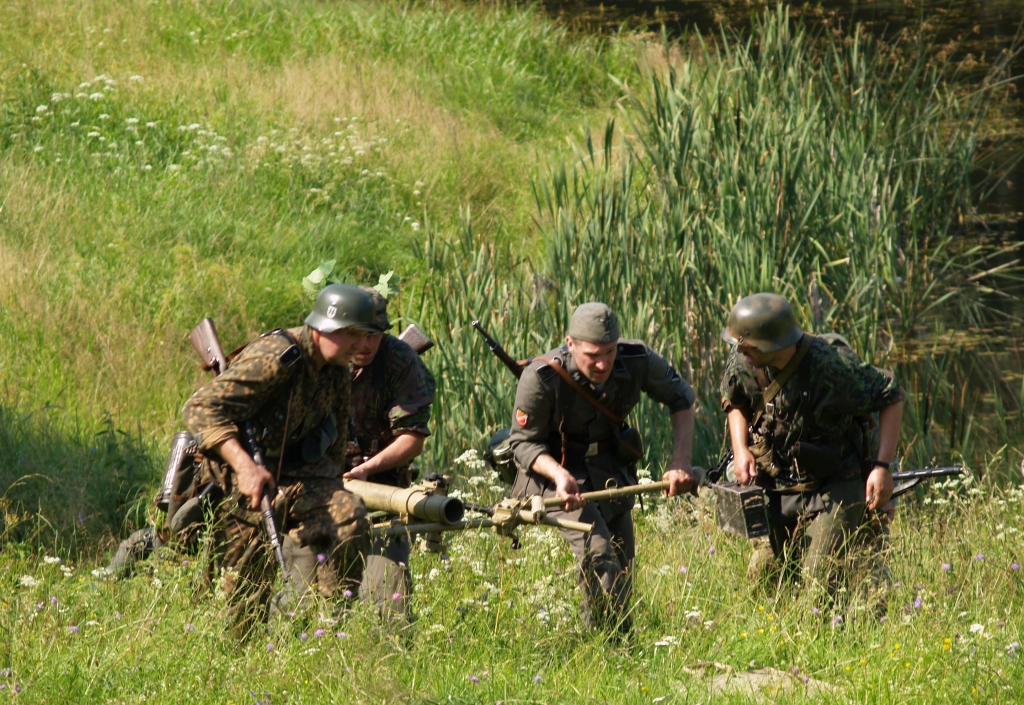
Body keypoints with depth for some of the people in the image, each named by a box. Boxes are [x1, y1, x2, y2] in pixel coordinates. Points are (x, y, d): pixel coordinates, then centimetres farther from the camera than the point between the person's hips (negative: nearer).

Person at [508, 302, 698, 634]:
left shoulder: (638, 361, -18)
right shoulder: (541, 378, -27)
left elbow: (681, 398, 0)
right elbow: (523, 443, -16)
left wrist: (681, 462, -12)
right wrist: (559, 475, -35)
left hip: (612, 473, 5)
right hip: (561, 474, -5)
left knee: (622, 576, 11)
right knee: (597, 553, -27)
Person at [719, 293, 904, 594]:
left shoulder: (830, 363, -26)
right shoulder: (742, 363, -10)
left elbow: (891, 397, -14)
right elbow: (734, 402, 15)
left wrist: (883, 466, -21)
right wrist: (740, 449, -4)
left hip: (833, 489, -6)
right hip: (774, 489, 6)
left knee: (820, 581, -16)